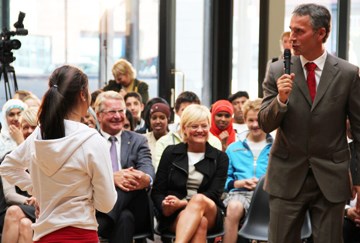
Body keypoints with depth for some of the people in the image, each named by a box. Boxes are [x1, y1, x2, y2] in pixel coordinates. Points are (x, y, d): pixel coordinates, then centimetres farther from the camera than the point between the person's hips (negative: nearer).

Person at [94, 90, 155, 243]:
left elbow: (147, 168, -1)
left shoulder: (137, 141, 18)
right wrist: (112, 177, -26)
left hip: (133, 209, 2)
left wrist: (146, 179, -29)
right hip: (97, 205, -2)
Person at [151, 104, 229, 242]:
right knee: (200, 222, -35)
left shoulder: (220, 158, 10)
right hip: (174, 216, 0)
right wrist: (166, 206, -16)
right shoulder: (171, 152, 11)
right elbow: (157, 191, 8)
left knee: (199, 199, -35)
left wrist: (182, 203, -16)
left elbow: (214, 194, -1)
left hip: (210, 216, 0)